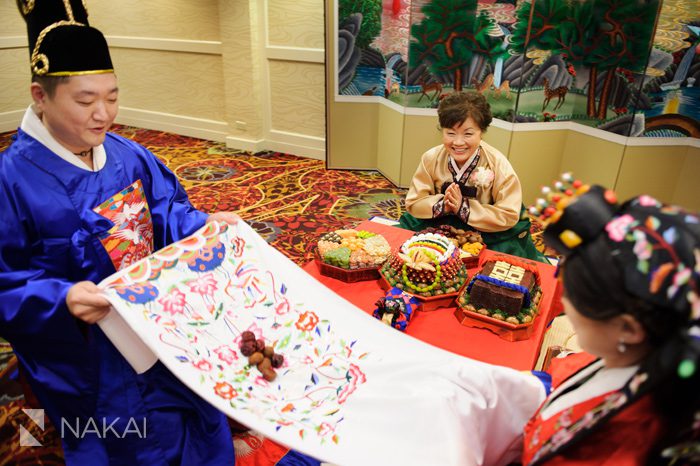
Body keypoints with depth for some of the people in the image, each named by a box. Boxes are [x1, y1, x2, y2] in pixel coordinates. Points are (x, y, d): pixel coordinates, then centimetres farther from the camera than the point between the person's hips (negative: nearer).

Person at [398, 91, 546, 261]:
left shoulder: (498, 165, -19)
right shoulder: (431, 158, -12)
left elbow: (509, 216, -20)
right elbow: (414, 202, -8)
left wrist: (463, 206, -29)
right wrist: (443, 205, -28)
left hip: (488, 230, -2)